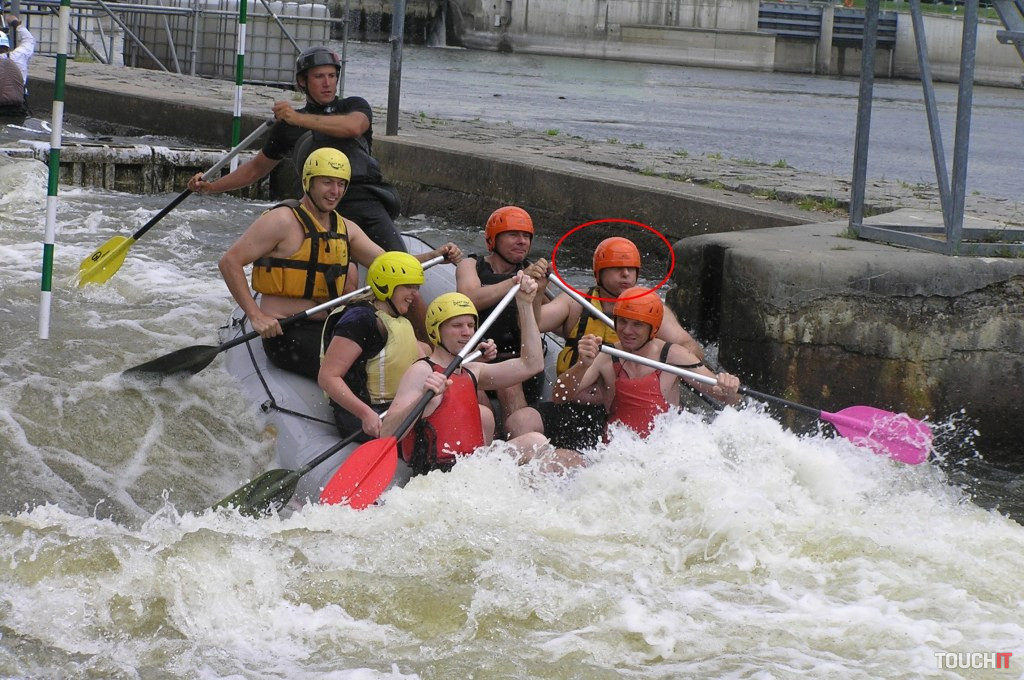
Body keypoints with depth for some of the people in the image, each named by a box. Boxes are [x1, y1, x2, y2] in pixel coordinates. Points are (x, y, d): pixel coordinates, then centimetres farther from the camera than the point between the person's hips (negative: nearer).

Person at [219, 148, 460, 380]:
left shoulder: (345, 229, 15)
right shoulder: (283, 221, -9)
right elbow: (230, 262, -12)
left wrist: (436, 256, -5)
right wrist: (256, 316, -19)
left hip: (331, 328, 8)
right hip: (286, 335, -8)